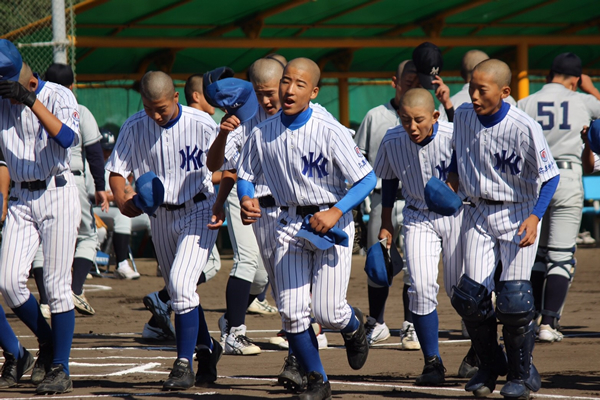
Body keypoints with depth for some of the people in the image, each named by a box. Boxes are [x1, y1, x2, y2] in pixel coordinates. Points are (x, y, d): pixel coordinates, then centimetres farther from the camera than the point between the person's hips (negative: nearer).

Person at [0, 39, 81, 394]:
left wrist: (31, 100, -33)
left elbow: (67, 137, -26)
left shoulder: (58, 96, -9)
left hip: (57, 195, -5)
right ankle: (47, 343, 18)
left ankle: (61, 368, 1)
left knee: (57, 285, -6)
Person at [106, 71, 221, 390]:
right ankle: (207, 348, 38)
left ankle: (184, 365, -15)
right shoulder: (134, 127, -8)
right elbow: (116, 170, -6)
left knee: (181, 283, -21)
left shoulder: (201, 124, -17)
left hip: (198, 211, -5)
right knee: (177, 289, 15)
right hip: (161, 216, 5)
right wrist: (123, 199, -24)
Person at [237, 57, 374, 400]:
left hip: (331, 222, -4)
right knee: (291, 310, -4)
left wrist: (335, 213, -23)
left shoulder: (331, 133, -15)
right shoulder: (263, 134, -1)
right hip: (291, 225, 4)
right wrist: (246, 199, -10)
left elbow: (367, 179, -12)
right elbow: (246, 175, 12)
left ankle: (354, 327, 29)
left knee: (327, 311, -9)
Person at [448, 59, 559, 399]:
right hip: (478, 214, 5)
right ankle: (490, 365, 18)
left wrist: (535, 217, -24)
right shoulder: (464, 116, -3)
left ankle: (523, 373, 10)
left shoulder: (525, 128, -20)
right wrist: (453, 177, 6)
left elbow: (550, 175, -14)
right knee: (472, 294, -4)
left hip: (518, 214, -4)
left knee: (514, 297, -10)